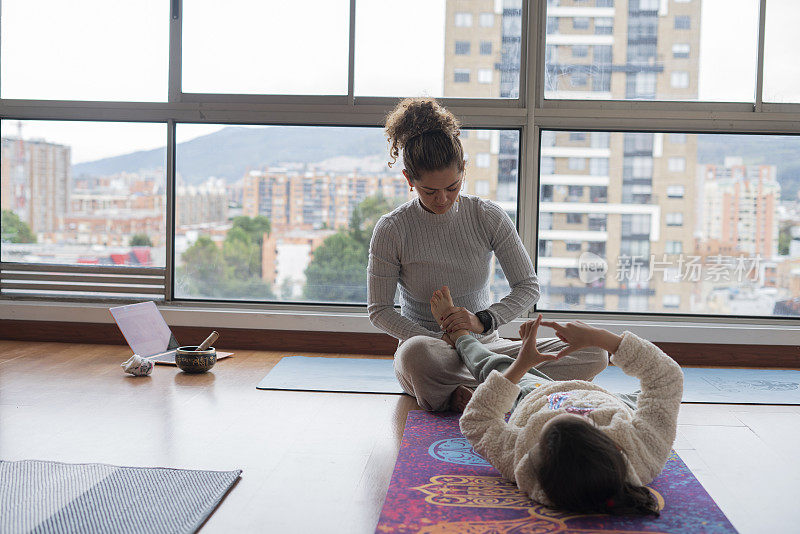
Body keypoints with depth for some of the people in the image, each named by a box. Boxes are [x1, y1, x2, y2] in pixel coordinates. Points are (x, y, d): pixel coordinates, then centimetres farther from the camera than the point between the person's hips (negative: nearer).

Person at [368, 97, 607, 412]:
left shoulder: (489, 217, -1)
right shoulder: (391, 230, -7)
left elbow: (528, 287, 0)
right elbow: (379, 310, -4)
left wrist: (484, 320, -20)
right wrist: (439, 341, -19)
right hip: (428, 344, -3)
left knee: (594, 354, -18)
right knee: (417, 353, -42)